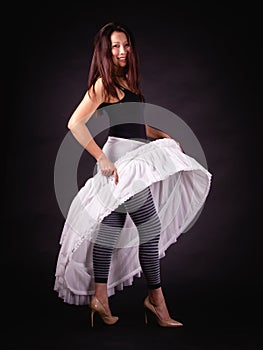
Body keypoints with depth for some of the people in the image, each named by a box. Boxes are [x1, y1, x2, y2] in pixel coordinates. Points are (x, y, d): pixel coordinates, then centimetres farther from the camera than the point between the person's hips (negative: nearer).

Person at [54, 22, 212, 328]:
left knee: (111, 228, 9)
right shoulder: (103, 83, -8)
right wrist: (103, 159, -18)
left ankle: (100, 297, 16)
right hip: (121, 160, -8)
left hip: (134, 159, 8)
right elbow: (75, 124, -15)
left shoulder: (127, 82, 17)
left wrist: (165, 136, 11)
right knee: (151, 227, -5)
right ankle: (156, 299, 7)